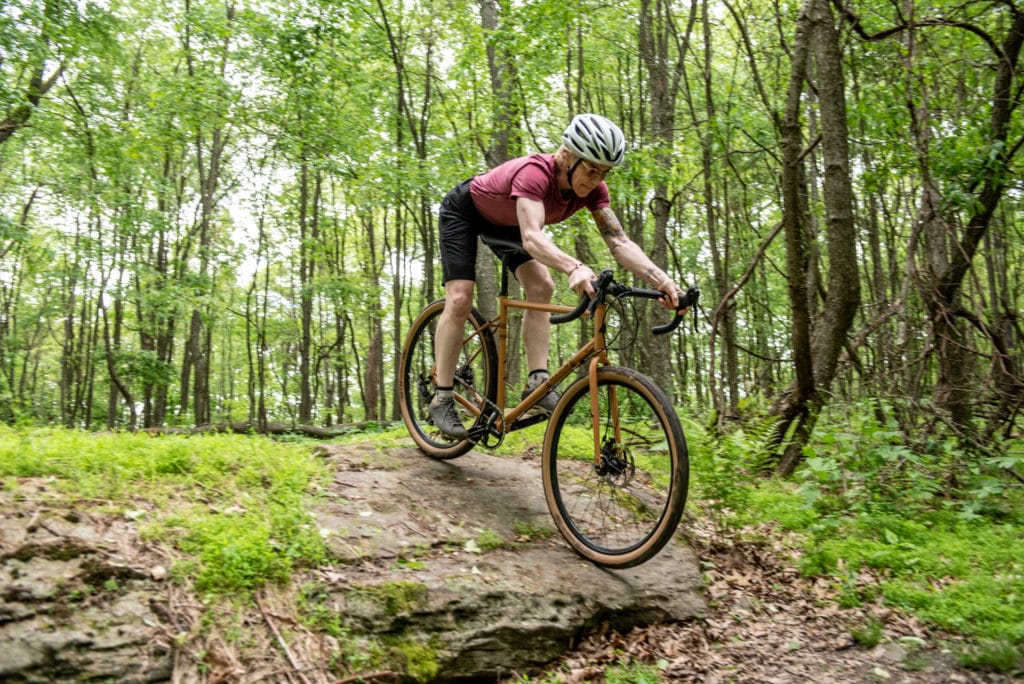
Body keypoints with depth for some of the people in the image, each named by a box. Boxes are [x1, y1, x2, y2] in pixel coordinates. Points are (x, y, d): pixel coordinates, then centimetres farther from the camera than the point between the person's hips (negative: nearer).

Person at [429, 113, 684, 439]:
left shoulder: (591, 189, -22)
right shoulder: (534, 172, -41)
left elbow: (620, 242, -30)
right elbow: (532, 237, -57)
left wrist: (664, 282, -45)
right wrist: (574, 268, -75)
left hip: (502, 222, 6)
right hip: (463, 212, -6)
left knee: (541, 287, -14)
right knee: (460, 299, -15)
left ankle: (537, 382, -12)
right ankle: (442, 398, -8)